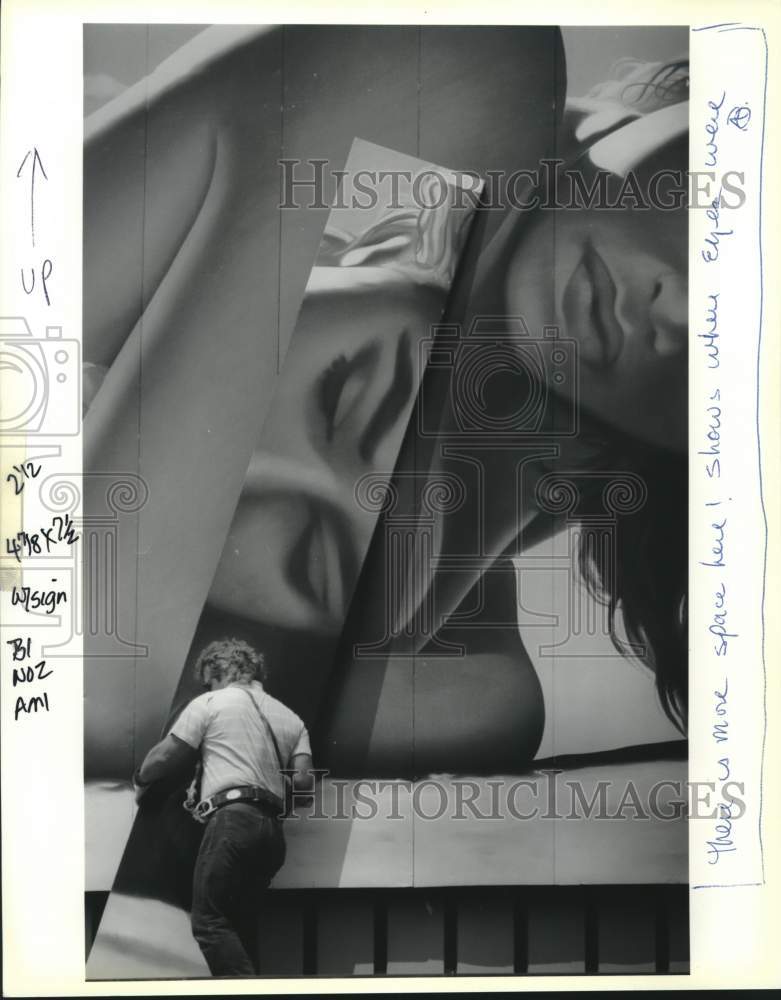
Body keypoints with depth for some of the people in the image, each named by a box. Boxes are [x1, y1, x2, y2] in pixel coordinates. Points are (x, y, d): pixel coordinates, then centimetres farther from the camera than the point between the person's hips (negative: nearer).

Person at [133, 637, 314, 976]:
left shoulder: (209, 703, 7)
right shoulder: (290, 718, 21)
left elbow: (164, 757, 6)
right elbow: (303, 780, 9)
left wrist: (140, 781, 27)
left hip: (232, 820, -7)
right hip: (272, 829, 7)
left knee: (210, 922, -7)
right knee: (240, 921, 15)